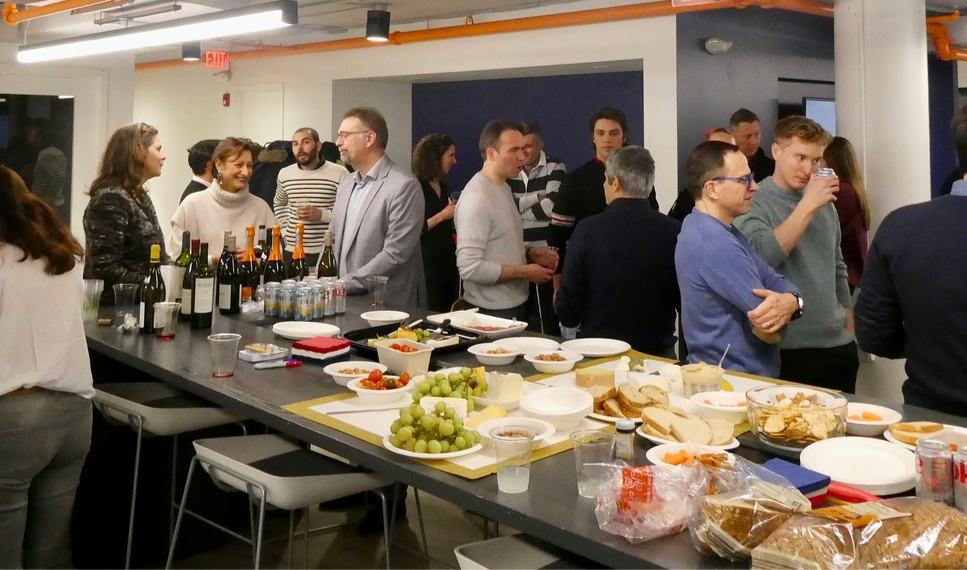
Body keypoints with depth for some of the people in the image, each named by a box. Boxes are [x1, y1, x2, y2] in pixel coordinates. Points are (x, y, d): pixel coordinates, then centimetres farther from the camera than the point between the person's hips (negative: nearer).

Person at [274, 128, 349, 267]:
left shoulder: (339, 174, -6)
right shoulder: (284, 174, 10)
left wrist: (322, 215, -16)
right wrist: (285, 229, 14)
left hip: (329, 253, -4)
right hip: (292, 251, 4)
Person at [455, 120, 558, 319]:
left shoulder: (503, 188, 9)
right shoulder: (476, 198, -21)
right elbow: (470, 268, -26)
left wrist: (530, 253, 2)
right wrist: (524, 272, -19)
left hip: (515, 304, 9)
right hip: (492, 311, -9)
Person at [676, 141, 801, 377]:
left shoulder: (721, 231, 9)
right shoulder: (715, 243, -25)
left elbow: (775, 282, 2)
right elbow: (768, 329, -25)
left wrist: (790, 302, -19)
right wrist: (785, 305, -5)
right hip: (734, 381, -9)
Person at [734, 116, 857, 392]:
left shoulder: (825, 204, 10)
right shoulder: (754, 202, -8)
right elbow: (762, 255, -25)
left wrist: (849, 326, 18)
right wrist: (807, 206, -25)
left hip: (838, 346, 6)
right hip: (789, 349, -6)